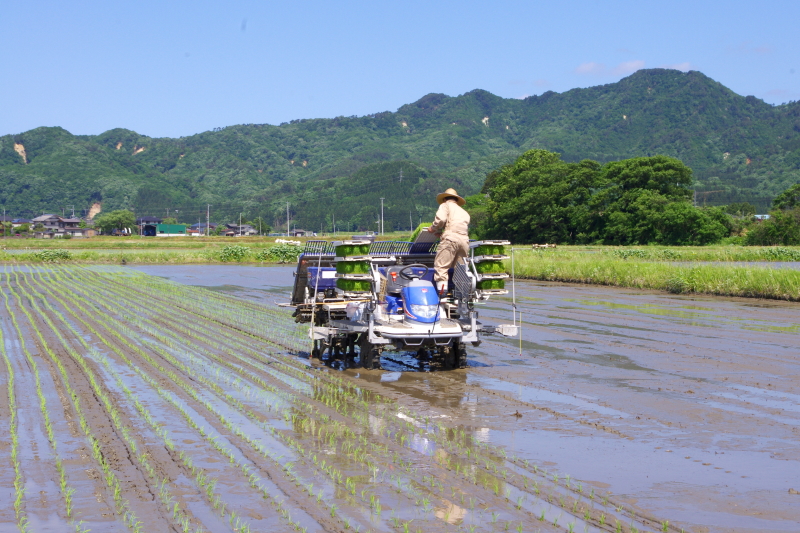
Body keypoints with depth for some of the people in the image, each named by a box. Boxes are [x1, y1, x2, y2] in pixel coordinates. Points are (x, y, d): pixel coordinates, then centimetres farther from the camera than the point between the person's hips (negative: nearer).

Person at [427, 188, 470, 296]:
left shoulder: (446, 205, 15)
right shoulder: (464, 212, 35)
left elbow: (441, 219, -5)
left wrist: (433, 228, 13)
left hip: (451, 237, -6)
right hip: (465, 240, 6)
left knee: (440, 266, -9)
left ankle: (441, 291, -22)